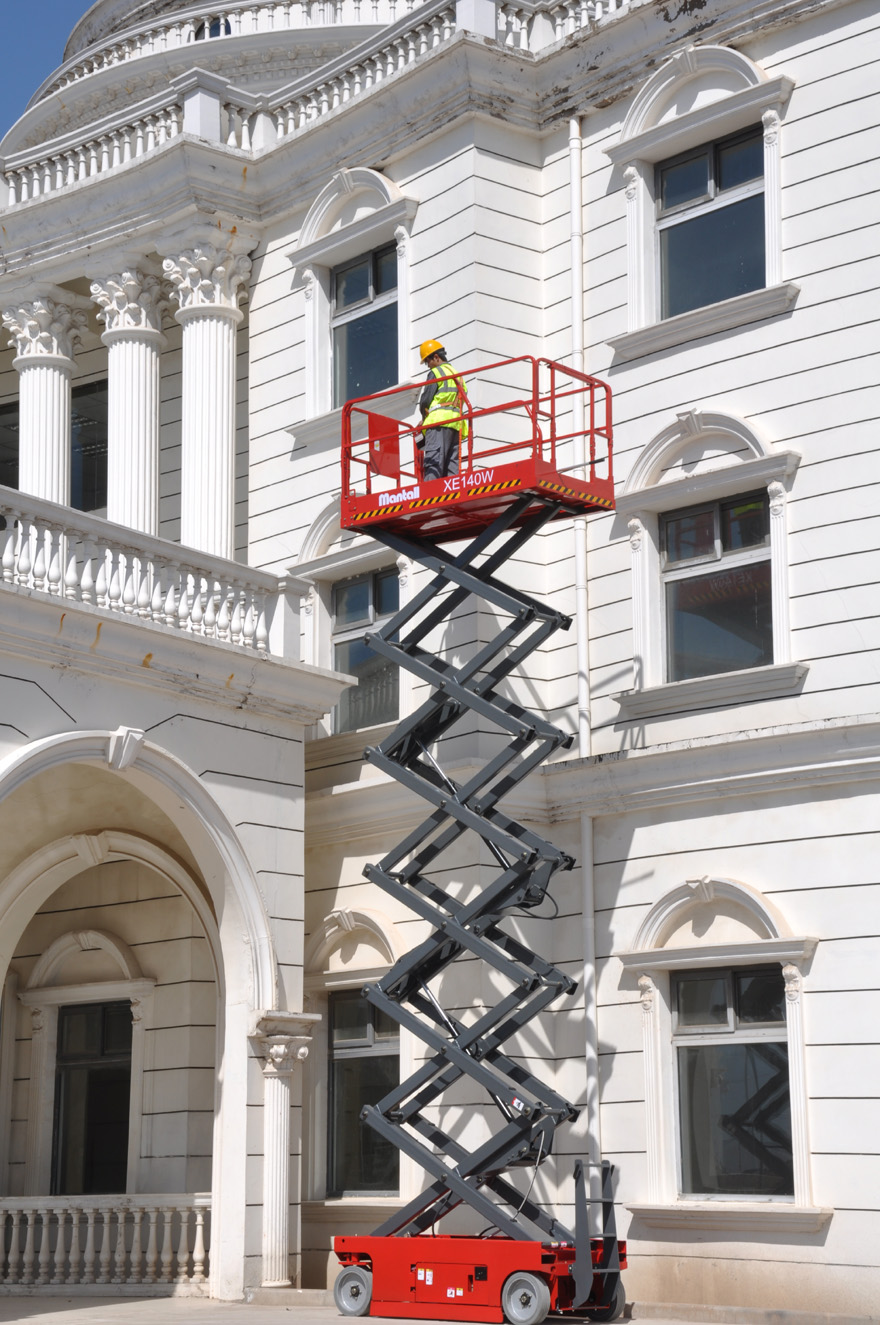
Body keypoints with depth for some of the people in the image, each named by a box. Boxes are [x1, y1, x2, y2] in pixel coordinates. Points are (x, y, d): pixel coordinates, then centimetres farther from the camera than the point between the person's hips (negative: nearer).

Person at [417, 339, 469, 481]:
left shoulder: (436, 372, 0)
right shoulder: (457, 375, 25)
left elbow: (425, 399, -5)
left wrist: (424, 417, 14)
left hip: (439, 421, -8)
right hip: (456, 422, 8)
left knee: (433, 461, -16)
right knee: (451, 464, 4)